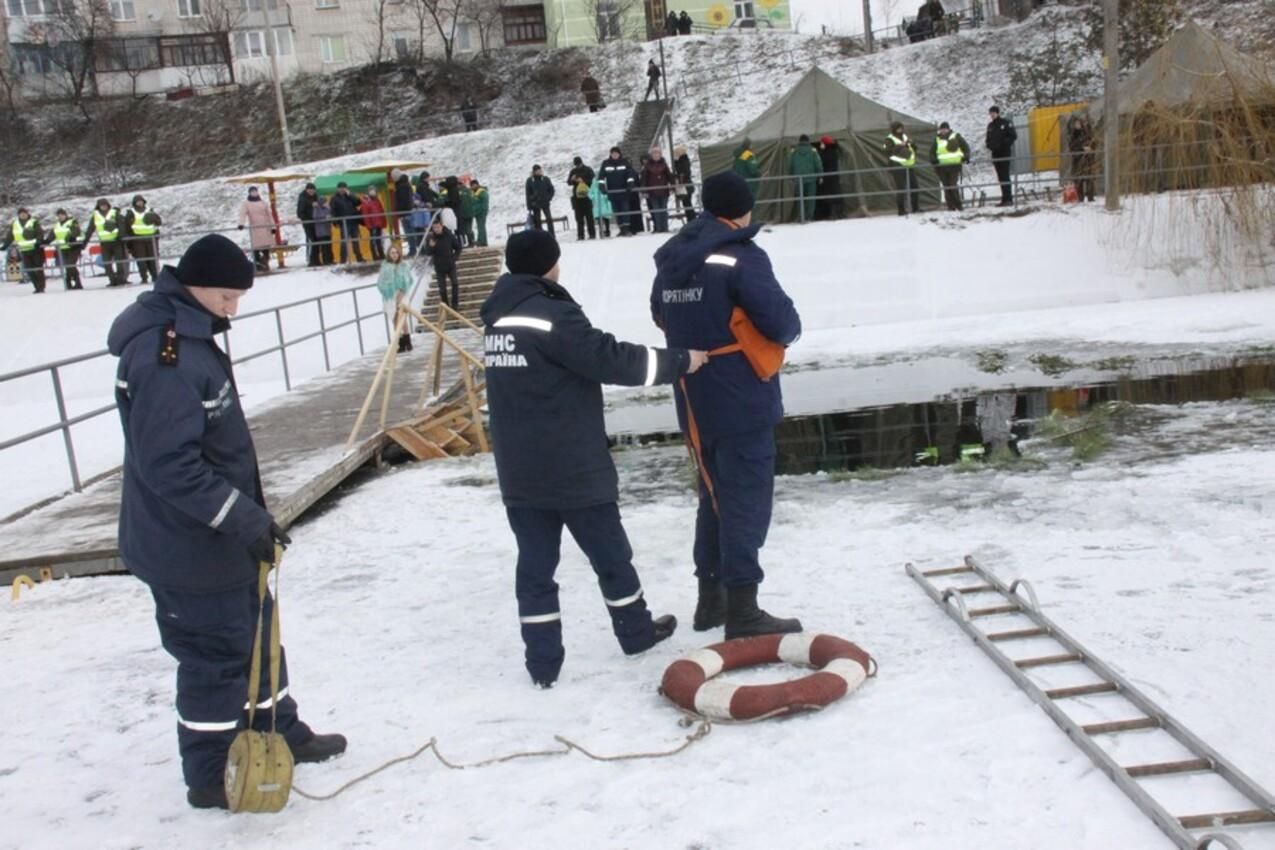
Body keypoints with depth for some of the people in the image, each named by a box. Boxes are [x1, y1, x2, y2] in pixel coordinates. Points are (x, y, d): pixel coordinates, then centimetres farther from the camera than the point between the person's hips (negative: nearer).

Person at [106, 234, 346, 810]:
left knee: (254, 633, 21)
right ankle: (212, 777, 20)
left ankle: (281, 735, 38)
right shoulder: (162, 354, -25)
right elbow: (170, 464, -30)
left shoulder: (188, 335, 9)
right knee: (216, 654, 3)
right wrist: (244, 518, -28)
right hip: (189, 546, -10)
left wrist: (247, 513, 22)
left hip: (217, 535, 10)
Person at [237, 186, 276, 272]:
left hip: (265, 227, 3)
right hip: (254, 228, -3)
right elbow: (242, 214, -10)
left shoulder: (263, 203, 13)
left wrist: (272, 226, 9)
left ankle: (265, 264, 8)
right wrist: (241, 224, -28)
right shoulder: (246, 204, 4)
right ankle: (258, 265, -4)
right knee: (256, 247, -7)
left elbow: (269, 215, 15)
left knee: (267, 247, -2)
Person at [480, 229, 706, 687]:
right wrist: (679, 361, -10)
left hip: (519, 471, 7)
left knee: (535, 564, 8)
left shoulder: (498, 318, 10)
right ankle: (637, 631, 29)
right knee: (610, 554, 12)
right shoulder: (552, 314, -17)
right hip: (572, 467, -7)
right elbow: (610, 359, -20)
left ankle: (543, 663, 10)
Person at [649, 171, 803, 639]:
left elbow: (662, 316, 20)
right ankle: (742, 613, 1)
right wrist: (790, 328, 2)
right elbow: (781, 322, -19)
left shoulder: (672, 258, 7)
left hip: (695, 403, 7)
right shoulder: (741, 257, -16)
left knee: (715, 495, 18)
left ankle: (711, 599, 26)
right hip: (741, 401, -7)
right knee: (746, 501, -2)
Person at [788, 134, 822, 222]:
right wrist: (820, 176, 8)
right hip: (811, 179, -2)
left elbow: (790, 166, 7)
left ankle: (801, 217, 4)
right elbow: (819, 165, -2)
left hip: (798, 179, 2)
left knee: (800, 199, 8)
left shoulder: (793, 152, 2)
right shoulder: (812, 151, -4)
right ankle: (810, 217, -4)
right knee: (811, 199, 3)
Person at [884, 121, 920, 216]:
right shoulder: (889, 140, -4)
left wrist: (911, 144, -2)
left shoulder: (905, 137, 17)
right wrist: (900, 146, -22)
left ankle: (916, 207, 16)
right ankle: (901, 209, -6)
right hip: (897, 166, -7)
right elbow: (888, 151, -20)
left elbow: (914, 149, 19)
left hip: (909, 165, 7)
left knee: (914, 186, 7)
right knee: (900, 188, -11)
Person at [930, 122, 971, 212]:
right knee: (946, 187, 2)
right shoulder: (937, 140, 13)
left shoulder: (956, 137, 6)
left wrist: (965, 157, -3)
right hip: (942, 167, 3)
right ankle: (951, 207, 7)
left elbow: (965, 147, 9)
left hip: (954, 165, -3)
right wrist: (934, 160, 3)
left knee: (953, 185, -12)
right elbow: (932, 152, 19)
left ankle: (958, 205, -3)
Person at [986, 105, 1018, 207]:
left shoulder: (1006, 123, -3)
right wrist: (989, 146, 4)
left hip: (1004, 153, -6)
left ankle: (1008, 199, -12)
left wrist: (1006, 144, -13)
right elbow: (988, 139, 23)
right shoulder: (990, 125, 15)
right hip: (995, 153, 6)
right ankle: (1004, 199, 7)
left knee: (1005, 176, -11)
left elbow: (1014, 136, -5)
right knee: (1000, 177, 5)